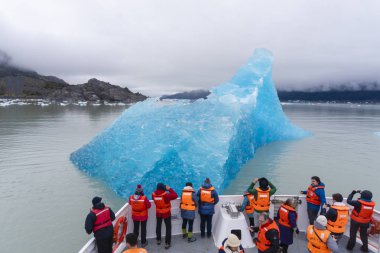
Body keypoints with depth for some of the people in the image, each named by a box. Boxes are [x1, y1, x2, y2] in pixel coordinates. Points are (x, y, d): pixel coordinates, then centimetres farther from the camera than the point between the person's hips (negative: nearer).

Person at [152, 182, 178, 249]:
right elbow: (175, 195, -25)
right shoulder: (166, 195, -31)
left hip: (158, 213, 4)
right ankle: (167, 243, 14)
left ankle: (158, 240, 41)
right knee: (168, 228, 11)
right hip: (166, 213, -4)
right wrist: (170, 189, -17)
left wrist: (158, 190, 1)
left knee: (158, 226, 25)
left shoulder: (154, 194, -17)